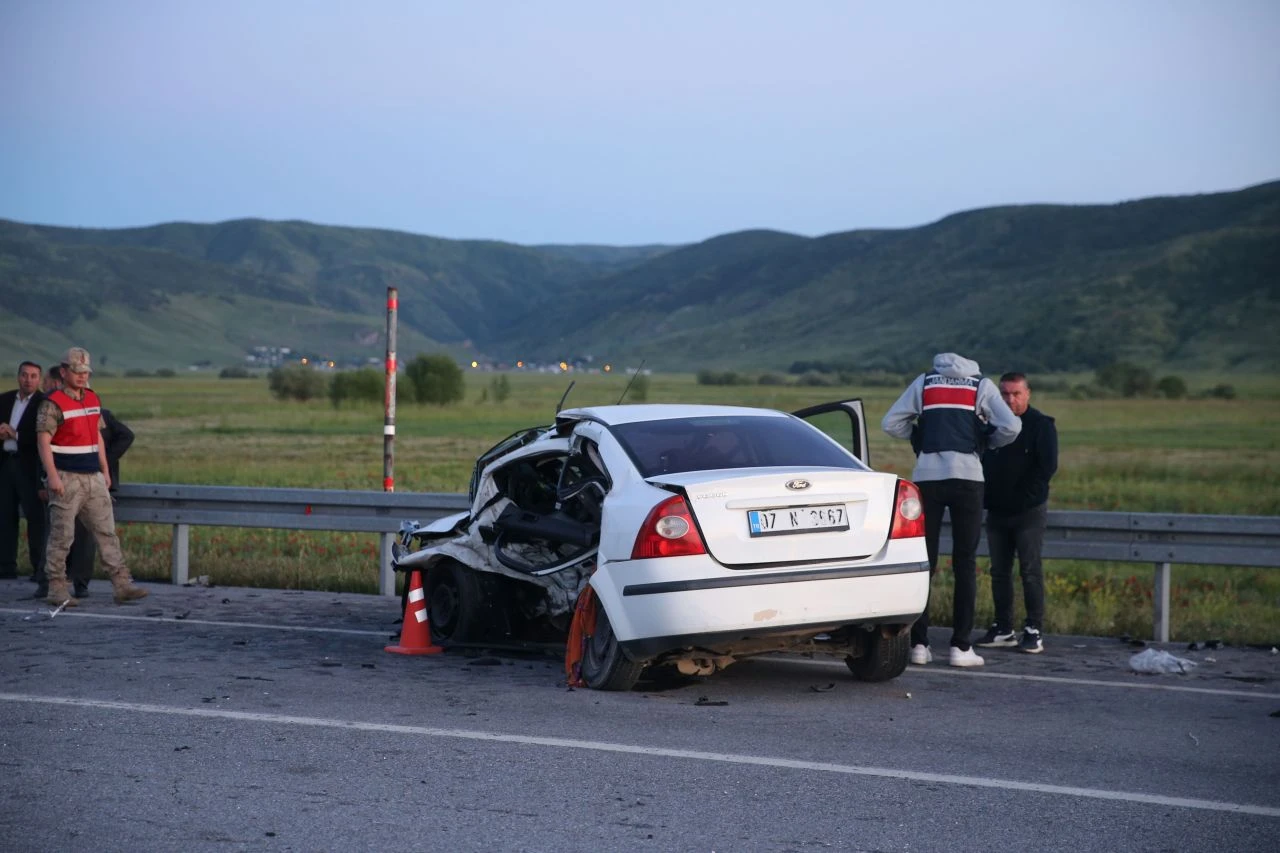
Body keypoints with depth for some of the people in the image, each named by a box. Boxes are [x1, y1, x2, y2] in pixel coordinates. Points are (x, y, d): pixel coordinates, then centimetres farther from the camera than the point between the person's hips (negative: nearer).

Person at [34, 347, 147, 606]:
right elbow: (44, 442, -14)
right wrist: (52, 476, -22)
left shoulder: (93, 400, 13)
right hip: (67, 479, -7)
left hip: (93, 478, 7)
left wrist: (105, 470, 16)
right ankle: (57, 591, 6)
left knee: (107, 532, 4)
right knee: (61, 536, -1)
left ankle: (122, 585, 4)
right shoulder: (53, 404, -9)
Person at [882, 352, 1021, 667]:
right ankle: (961, 646, -1)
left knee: (923, 561, 6)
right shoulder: (982, 385, 9)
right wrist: (985, 441, 14)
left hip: (927, 478, 1)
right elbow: (1010, 427, -4)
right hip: (967, 477, -1)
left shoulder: (923, 382, 13)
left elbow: (890, 423, 9)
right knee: (965, 564, 3)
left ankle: (919, 644, 2)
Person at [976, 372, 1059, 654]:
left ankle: (1034, 631, -4)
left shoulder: (1041, 425, -3)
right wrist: (985, 497, 2)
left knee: (1030, 571, -7)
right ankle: (1003, 629, 14)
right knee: (999, 572, 7)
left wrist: (1024, 498, -14)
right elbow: (982, 462, 16)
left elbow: (1047, 467, -10)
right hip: (996, 512, 5)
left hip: (1029, 512, -5)